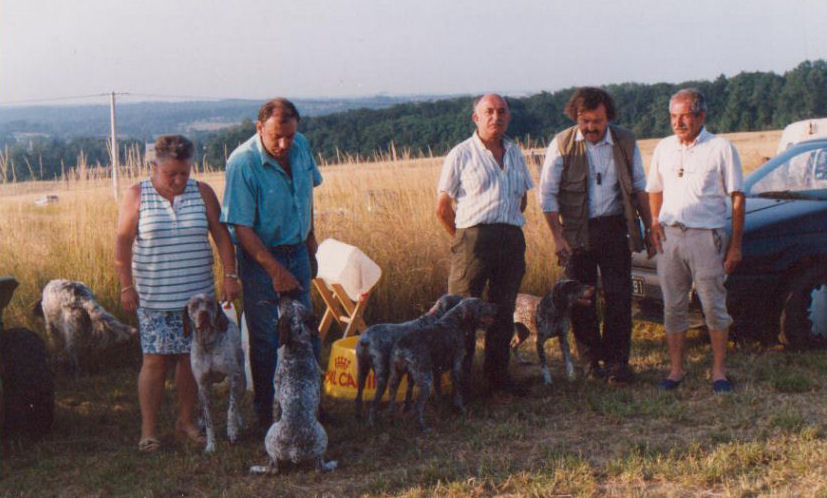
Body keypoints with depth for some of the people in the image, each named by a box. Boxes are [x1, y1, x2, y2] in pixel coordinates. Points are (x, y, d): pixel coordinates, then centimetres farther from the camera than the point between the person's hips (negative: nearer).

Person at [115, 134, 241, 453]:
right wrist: (126, 287, -7)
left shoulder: (202, 193, 4)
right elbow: (123, 243, -2)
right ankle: (148, 429, 5)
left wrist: (230, 275, -5)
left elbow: (221, 235, 3)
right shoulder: (137, 196, -1)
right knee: (155, 360, -3)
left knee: (190, 358, 7)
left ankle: (186, 420, 21)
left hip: (197, 295, 2)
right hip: (154, 298, -2)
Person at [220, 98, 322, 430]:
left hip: (297, 251, 6)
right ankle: (266, 415, 13)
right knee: (267, 340, 0)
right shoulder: (242, 162, -22)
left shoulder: (301, 147, -3)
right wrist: (275, 270, -25)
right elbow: (241, 228, -22)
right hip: (260, 256, -6)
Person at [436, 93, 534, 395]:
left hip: (512, 239, 5)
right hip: (474, 237, -5)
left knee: (503, 311, 10)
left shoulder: (515, 153, 16)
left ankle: (498, 375, 20)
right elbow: (442, 207, 3)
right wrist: (464, 239, 7)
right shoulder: (462, 154, 1)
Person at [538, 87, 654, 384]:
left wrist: (649, 226, 9)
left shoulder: (626, 142, 2)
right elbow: (547, 194, -3)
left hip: (614, 228, 1)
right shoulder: (562, 145, -4)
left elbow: (639, 187, 12)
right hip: (577, 231, -1)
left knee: (619, 296, -1)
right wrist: (557, 237, -9)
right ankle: (590, 360, 17)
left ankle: (616, 360, 8)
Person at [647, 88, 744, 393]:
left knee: (714, 306, 1)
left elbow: (737, 198, -1)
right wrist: (655, 223, 4)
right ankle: (676, 369, 16)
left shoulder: (721, 148, -2)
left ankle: (719, 371, 11)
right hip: (670, 236, 4)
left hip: (707, 236, -4)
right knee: (673, 307, 7)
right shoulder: (664, 148, 11)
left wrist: (736, 245, -6)